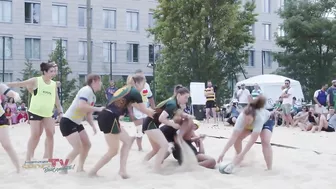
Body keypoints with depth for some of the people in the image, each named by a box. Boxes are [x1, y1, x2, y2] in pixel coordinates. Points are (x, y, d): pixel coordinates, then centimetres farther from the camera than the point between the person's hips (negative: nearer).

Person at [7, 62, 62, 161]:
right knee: (35, 135, -7)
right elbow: (20, 84, -6)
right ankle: (28, 158, 5)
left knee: (50, 134, 0)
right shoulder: (36, 81, -9)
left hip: (48, 113, 5)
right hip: (35, 112, -5)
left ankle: (49, 158, 10)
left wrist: (60, 112, 12)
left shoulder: (54, 84, 5)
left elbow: (56, 99, 14)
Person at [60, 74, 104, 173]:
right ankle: (62, 169, -3)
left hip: (76, 123, 10)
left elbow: (88, 113, 15)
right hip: (67, 122, -10)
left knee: (87, 145, 10)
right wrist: (98, 109, -25)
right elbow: (81, 106, -32)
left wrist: (93, 126, 2)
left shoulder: (93, 96, 12)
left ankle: (80, 168, 22)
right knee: (78, 148, -14)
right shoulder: (86, 90, -17)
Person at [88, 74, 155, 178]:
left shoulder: (124, 89, 23)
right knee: (113, 151, 5)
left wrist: (149, 111, 36)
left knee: (127, 141, 17)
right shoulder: (135, 92, -2)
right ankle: (93, 172, 11)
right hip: (110, 119, -9)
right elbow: (144, 110, 7)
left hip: (105, 116, 9)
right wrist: (154, 113, 26)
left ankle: (122, 170, 14)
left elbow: (132, 104, 35)